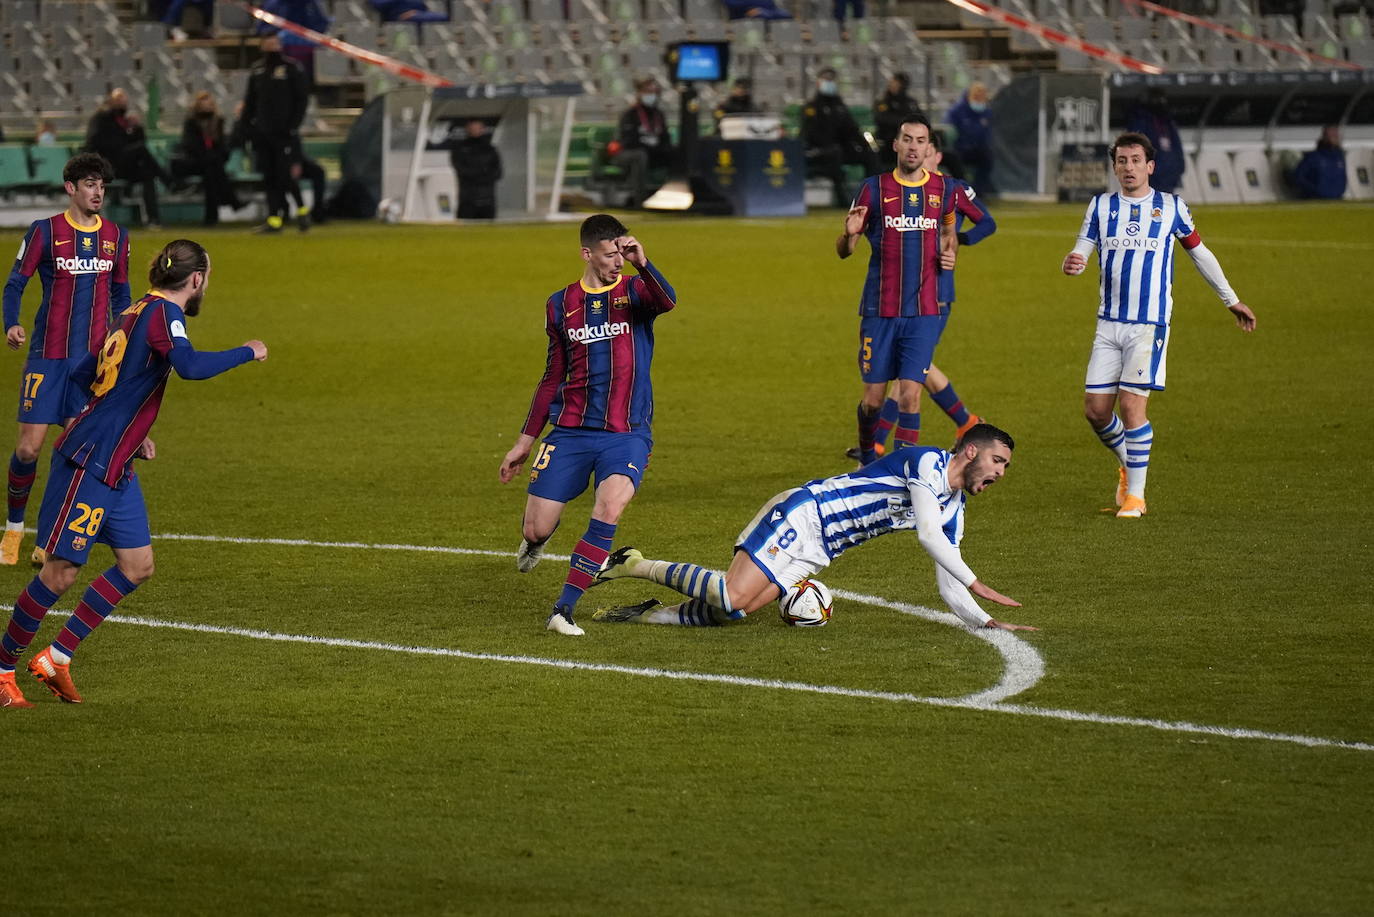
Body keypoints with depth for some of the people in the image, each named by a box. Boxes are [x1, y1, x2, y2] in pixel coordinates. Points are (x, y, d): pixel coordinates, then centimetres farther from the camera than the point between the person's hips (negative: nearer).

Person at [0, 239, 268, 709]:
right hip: (87, 461, -10)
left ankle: (56, 658, 13)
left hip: (116, 467, 10)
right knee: (61, 572, -5)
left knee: (137, 566, 8)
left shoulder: (140, 311, 14)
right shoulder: (164, 312, -13)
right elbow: (189, 365, -32)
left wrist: (135, 437, 18)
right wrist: (247, 352, -19)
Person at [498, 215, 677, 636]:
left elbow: (667, 301, -25)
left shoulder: (635, 291, 1)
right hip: (570, 431, 2)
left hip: (626, 435, -2)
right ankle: (536, 541, 38)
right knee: (536, 530, -2)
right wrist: (524, 441, 18)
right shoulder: (561, 305, 9)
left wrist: (642, 264, -42)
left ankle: (564, 610, -17)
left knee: (609, 509, -27)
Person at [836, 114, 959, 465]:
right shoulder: (873, 188, -1)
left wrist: (949, 253, 4)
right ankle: (867, 457, 29)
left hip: (923, 312, 0)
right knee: (873, 397, 3)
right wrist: (849, 234, -19)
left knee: (910, 394, -10)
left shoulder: (945, 189, 5)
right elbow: (843, 251, 4)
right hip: (879, 311, 0)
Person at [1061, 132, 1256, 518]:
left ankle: (1135, 494, -2)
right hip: (1109, 323, 3)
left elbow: (1200, 253, 16)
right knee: (1095, 409, -1)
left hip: (1150, 324, -3)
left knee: (1132, 404, -13)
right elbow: (1081, 251, 3)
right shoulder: (1101, 206, 8)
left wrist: (1232, 300, 22)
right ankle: (1128, 464, 28)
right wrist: (1071, 263, -23)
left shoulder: (1171, 207, 4)